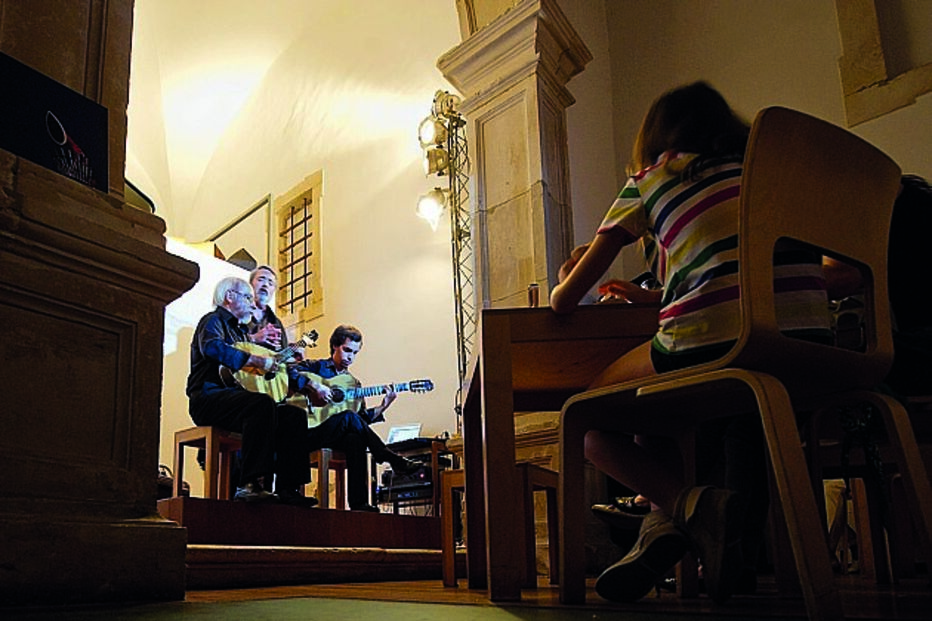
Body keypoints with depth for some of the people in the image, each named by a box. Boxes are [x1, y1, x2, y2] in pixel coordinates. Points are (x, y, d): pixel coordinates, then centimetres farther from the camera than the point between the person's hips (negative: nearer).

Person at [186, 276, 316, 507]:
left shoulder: (240, 330, 30)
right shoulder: (213, 320, 2)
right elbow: (212, 347, -21)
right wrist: (256, 360, -23)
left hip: (235, 398, 9)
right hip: (209, 397, -9)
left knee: (295, 415, -7)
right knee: (263, 404, -36)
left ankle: (287, 489, -16)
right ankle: (251, 485, -41)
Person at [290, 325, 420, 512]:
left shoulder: (353, 383, 21)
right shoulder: (316, 367, 6)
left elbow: (363, 418, 15)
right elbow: (289, 372, -13)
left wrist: (383, 407, 0)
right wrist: (314, 386, -22)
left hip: (339, 435, 5)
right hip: (309, 433, -5)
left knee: (356, 439, -30)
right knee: (349, 417, -30)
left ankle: (358, 503, -34)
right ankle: (394, 461, -24)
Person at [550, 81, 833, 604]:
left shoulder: (651, 178, 13)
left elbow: (565, 300, 16)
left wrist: (564, 289, 41)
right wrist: (657, 295, 49)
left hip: (715, 344, -6)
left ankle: (690, 504, -7)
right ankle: (663, 524, 11)